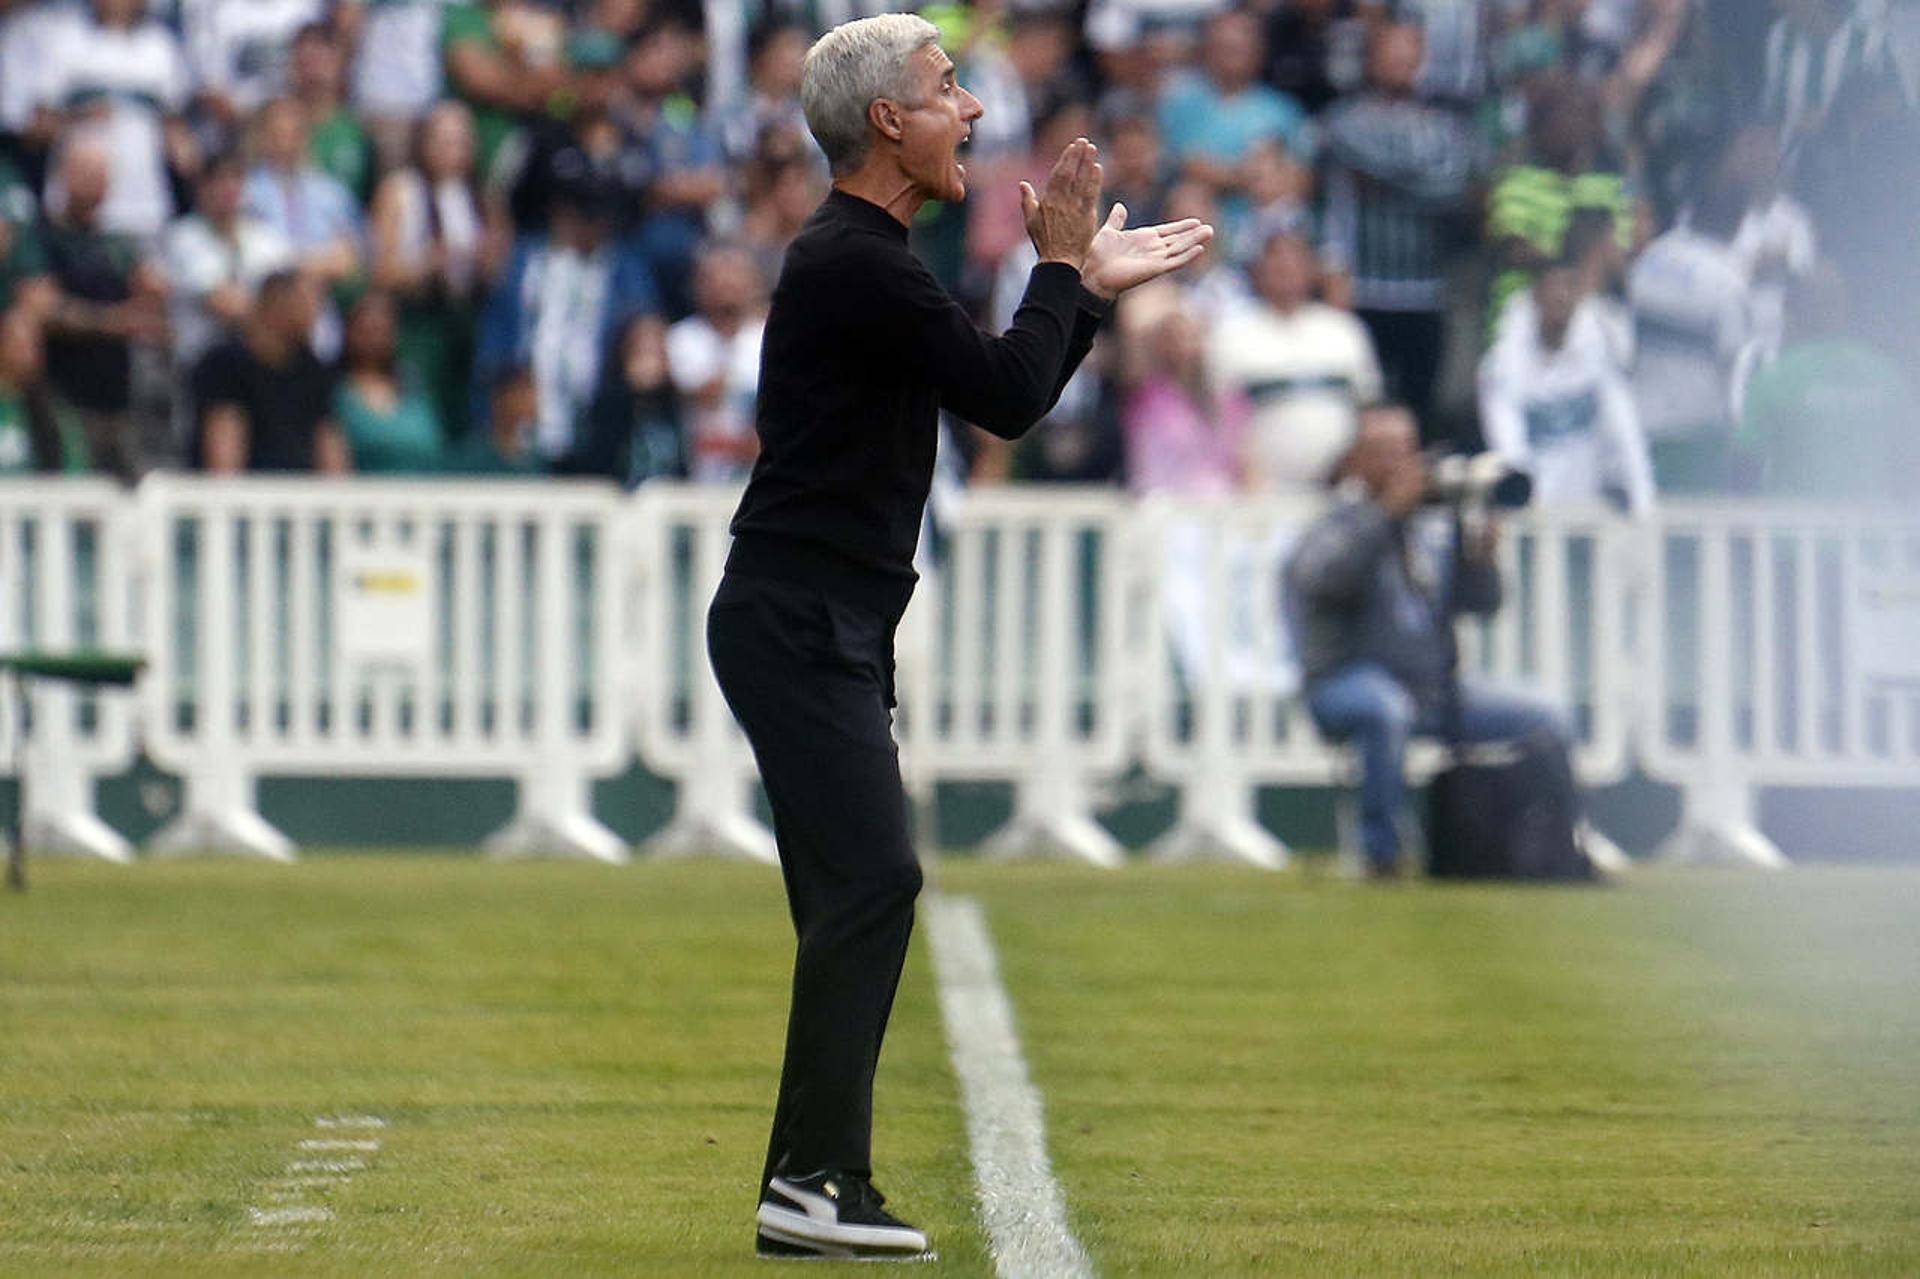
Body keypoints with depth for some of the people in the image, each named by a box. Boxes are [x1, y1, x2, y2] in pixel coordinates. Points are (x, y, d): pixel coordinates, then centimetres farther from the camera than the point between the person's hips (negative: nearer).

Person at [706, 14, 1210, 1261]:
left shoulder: (866, 262, 19)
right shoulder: (857, 267, -14)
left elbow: (1002, 397, 27)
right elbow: (1009, 397, -16)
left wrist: (1090, 288, 24)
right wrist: (1061, 265, -4)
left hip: (824, 632, 11)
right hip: (800, 627, -11)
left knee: (859, 898, 8)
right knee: (870, 882, -16)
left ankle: (813, 1186, 8)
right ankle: (817, 1182, -18)